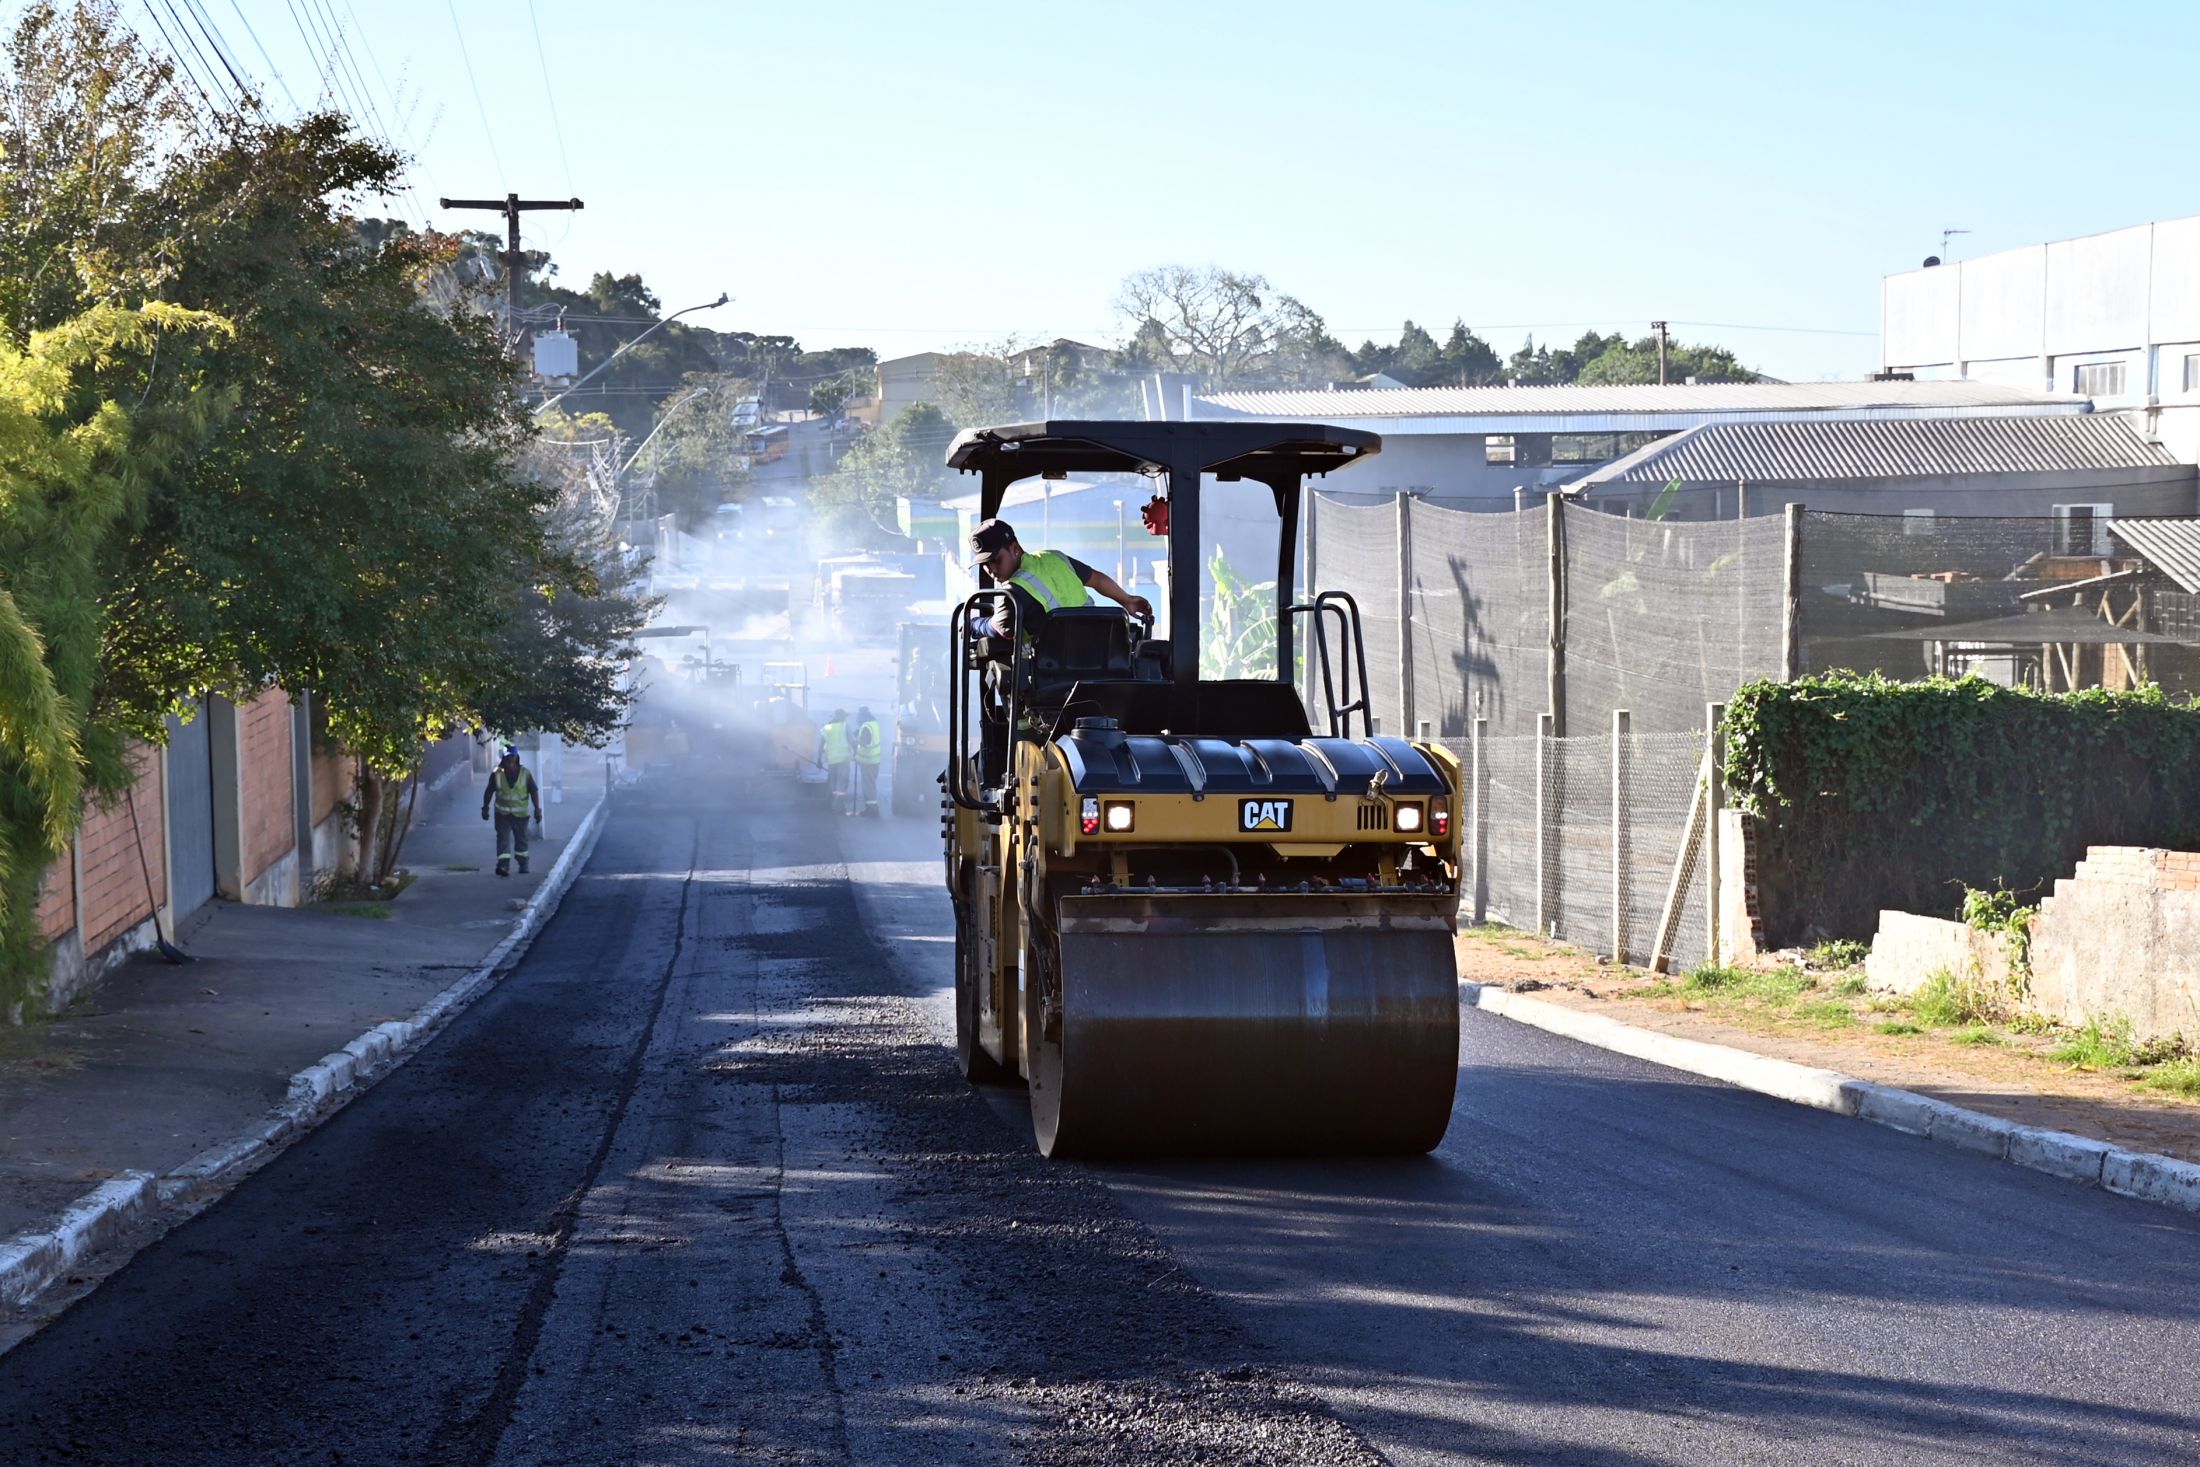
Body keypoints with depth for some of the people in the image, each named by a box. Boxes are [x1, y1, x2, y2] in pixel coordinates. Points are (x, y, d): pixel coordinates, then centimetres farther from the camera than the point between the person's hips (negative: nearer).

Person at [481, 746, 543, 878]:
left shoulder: (525, 773, -5)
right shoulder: (497, 773, -5)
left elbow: (534, 792, 0)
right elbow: (489, 791, 5)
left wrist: (537, 809, -5)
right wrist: (485, 808, 6)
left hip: (520, 814, 1)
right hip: (502, 814, -1)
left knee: (521, 839, 13)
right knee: (503, 839, -13)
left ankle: (523, 865, 29)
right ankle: (503, 865, -21)